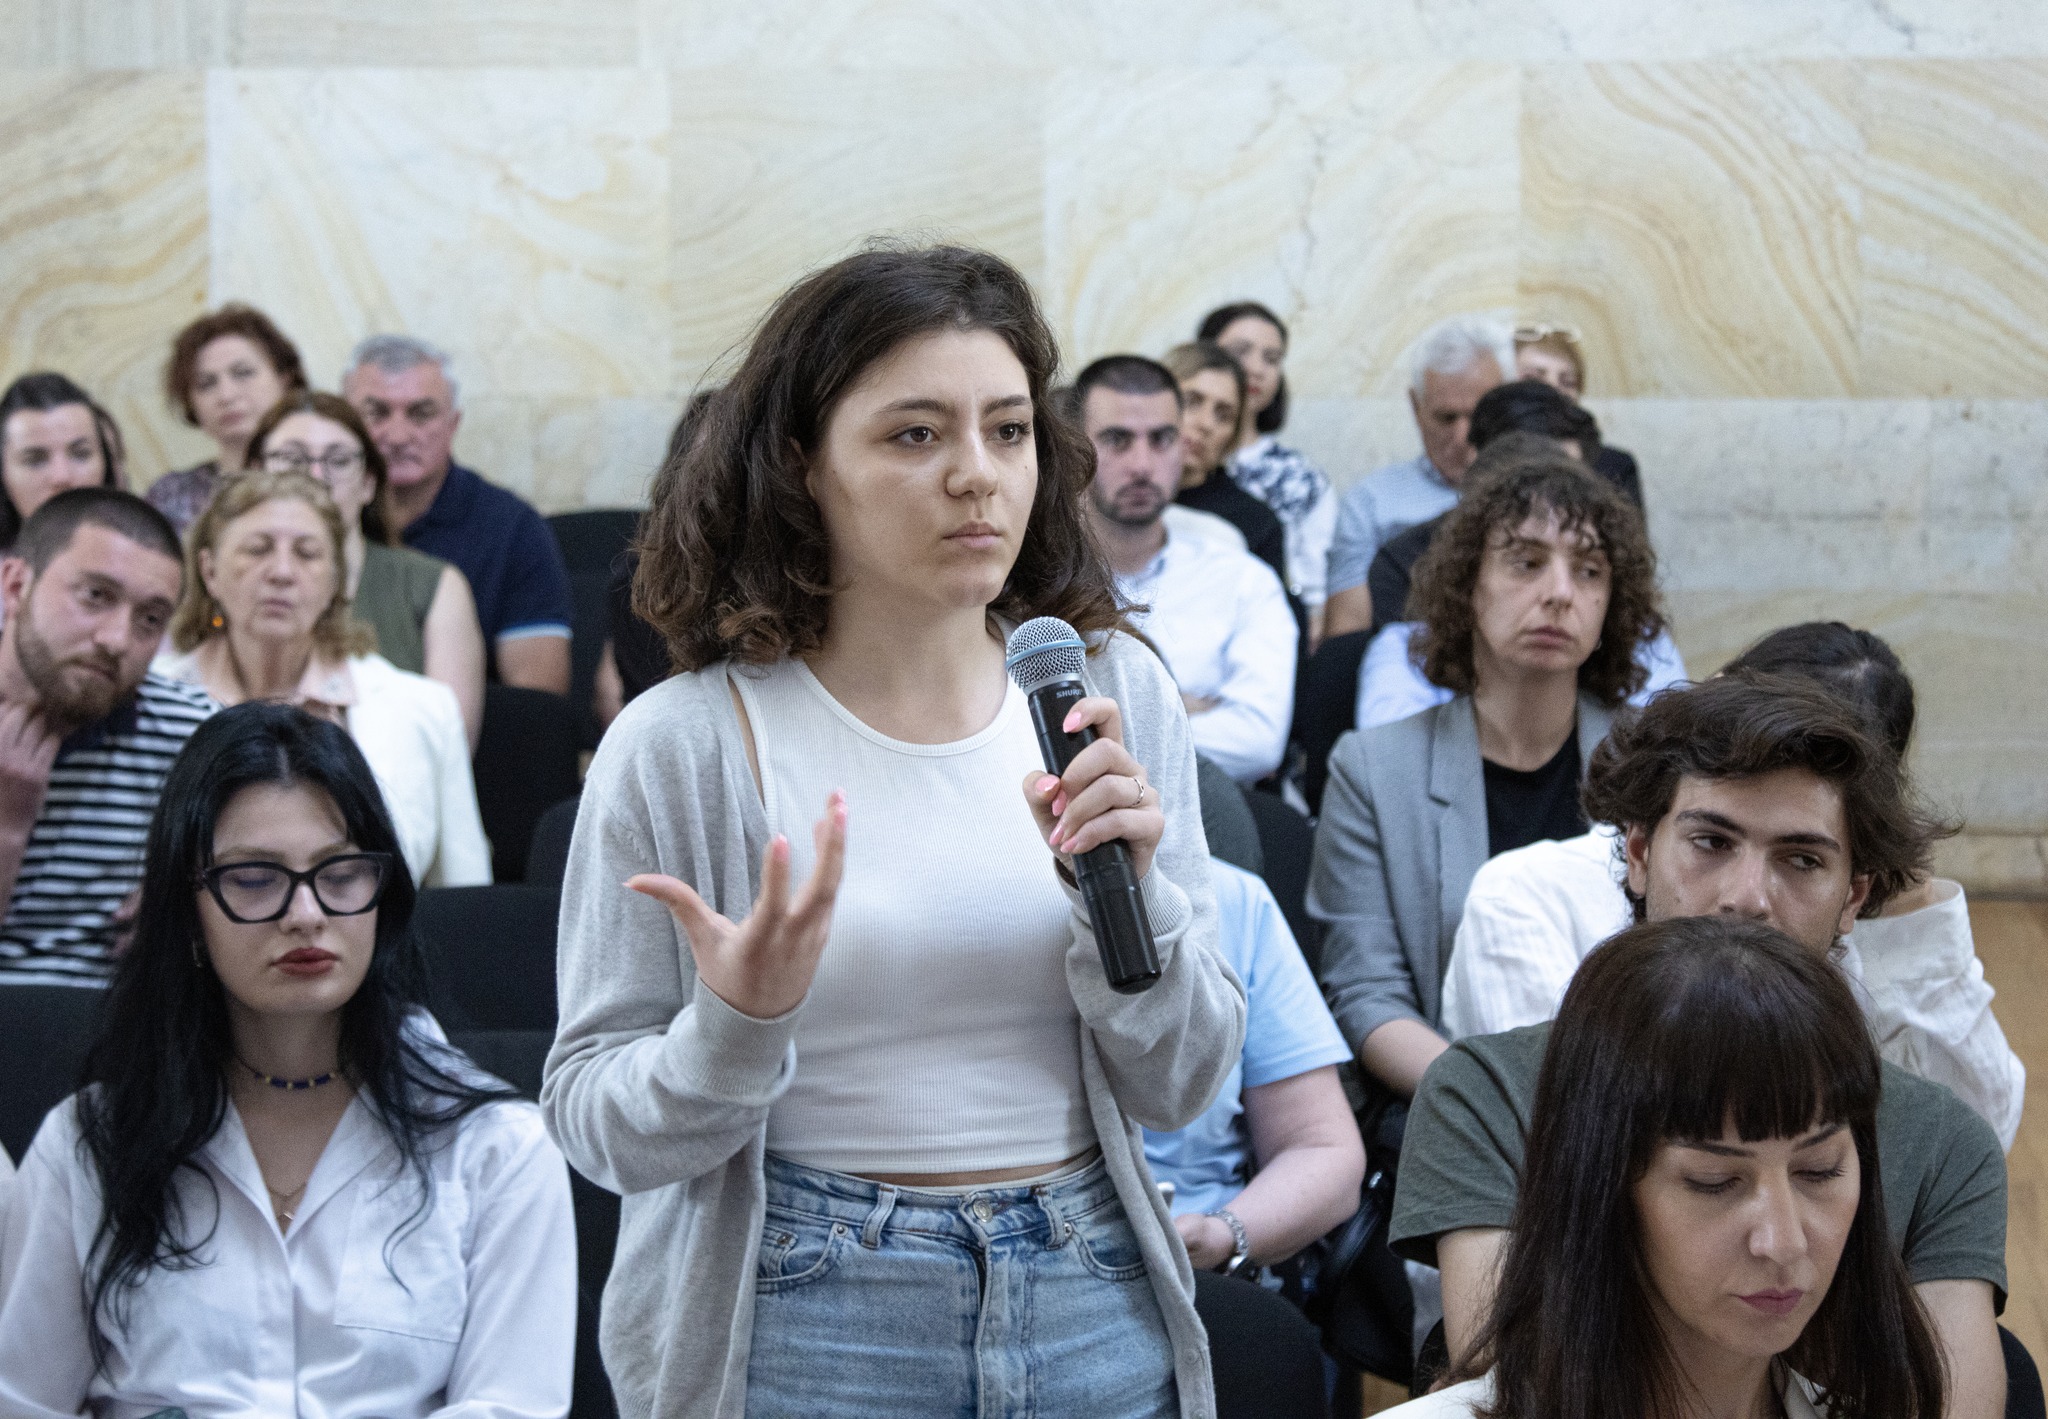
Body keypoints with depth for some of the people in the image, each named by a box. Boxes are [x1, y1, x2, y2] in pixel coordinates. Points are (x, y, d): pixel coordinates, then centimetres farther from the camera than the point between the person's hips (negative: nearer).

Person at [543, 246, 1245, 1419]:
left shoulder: (1112, 695, -1)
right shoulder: (683, 744, -9)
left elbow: (1180, 1088, 0)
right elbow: (601, 1128, -6)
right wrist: (736, 1027, -23)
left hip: (1094, 1310, 3)